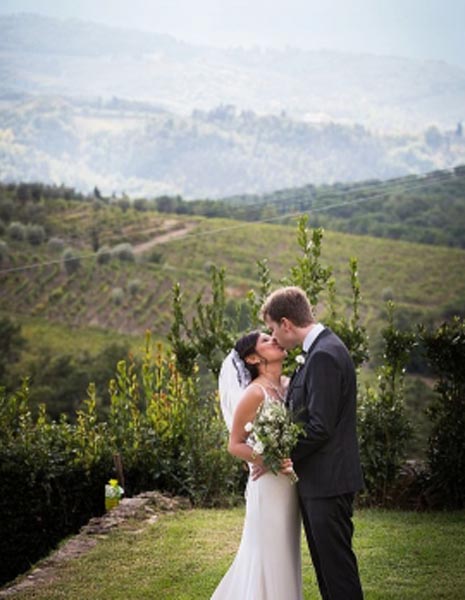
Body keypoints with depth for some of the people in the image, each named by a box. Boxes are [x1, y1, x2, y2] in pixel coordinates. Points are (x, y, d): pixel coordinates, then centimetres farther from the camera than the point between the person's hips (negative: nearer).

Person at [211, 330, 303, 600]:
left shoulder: (290, 385, 4)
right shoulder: (255, 394, -15)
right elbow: (235, 445, -10)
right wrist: (267, 462, -24)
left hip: (291, 484, 7)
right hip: (269, 485, -7)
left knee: (286, 552, 17)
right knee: (270, 555, 2)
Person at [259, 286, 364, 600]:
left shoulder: (324, 355, -20)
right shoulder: (321, 348, 11)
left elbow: (320, 428, -23)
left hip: (328, 480, -10)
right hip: (318, 480, 10)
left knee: (336, 561, -2)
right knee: (324, 559, 17)